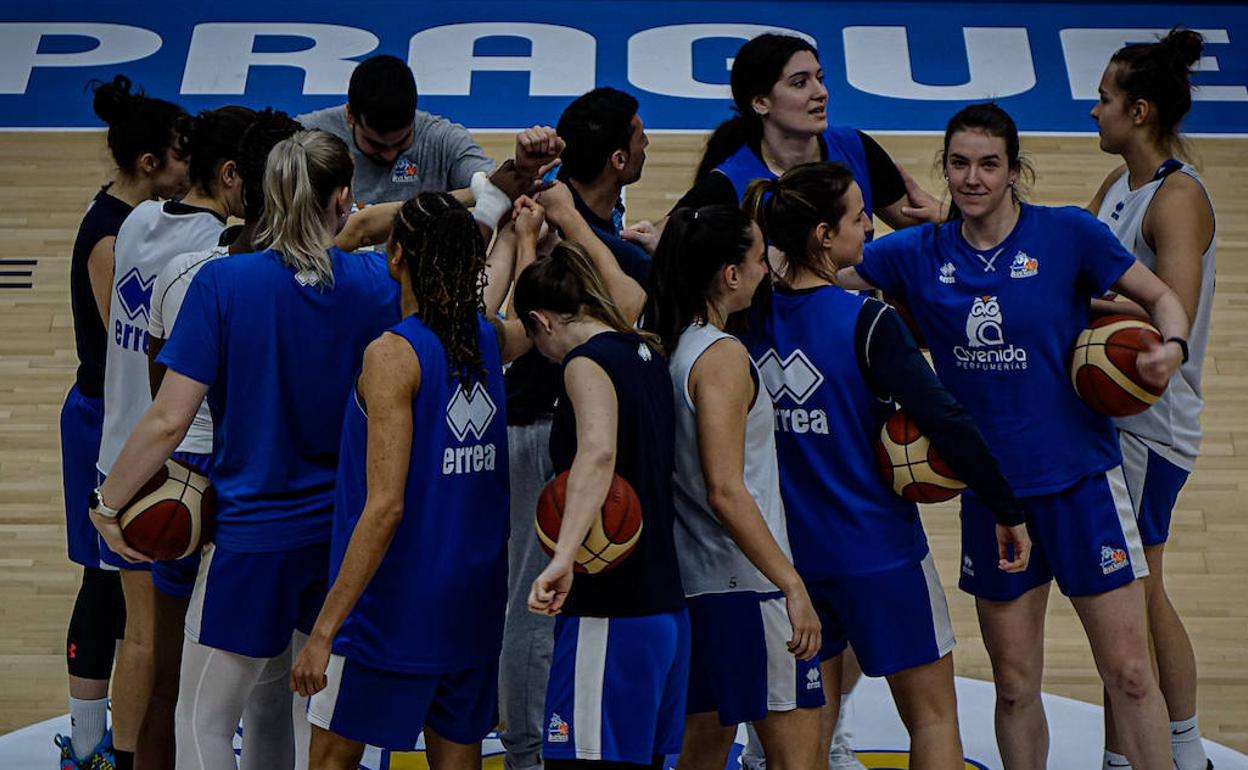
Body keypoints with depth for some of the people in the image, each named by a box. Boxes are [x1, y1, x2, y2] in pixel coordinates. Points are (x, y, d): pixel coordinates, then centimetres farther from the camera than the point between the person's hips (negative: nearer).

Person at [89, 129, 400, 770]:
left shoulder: (223, 282, -14)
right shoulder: (375, 282, -6)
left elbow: (169, 419, -15)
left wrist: (106, 503, -2)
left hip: (251, 536, -4)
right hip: (342, 534, 4)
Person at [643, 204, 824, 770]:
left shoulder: (671, 347, 5)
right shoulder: (723, 356, -18)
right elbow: (726, 492, -24)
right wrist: (794, 587, -24)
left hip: (698, 578, 9)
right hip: (748, 582, -9)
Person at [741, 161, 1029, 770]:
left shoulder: (752, 317, -1)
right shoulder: (866, 324, -18)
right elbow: (944, 422, -20)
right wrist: (1007, 510, -12)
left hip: (791, 552, 6)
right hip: (878, 551, -5)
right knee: (933, 714, 9)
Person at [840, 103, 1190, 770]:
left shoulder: (1068, 233, -6)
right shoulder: (919, 254, 2)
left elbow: (1162, 298, 2)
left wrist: (1170, 347, -17)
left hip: (1080, 479, -3)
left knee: (1128, 675, -2)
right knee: (1014, 684, 10)